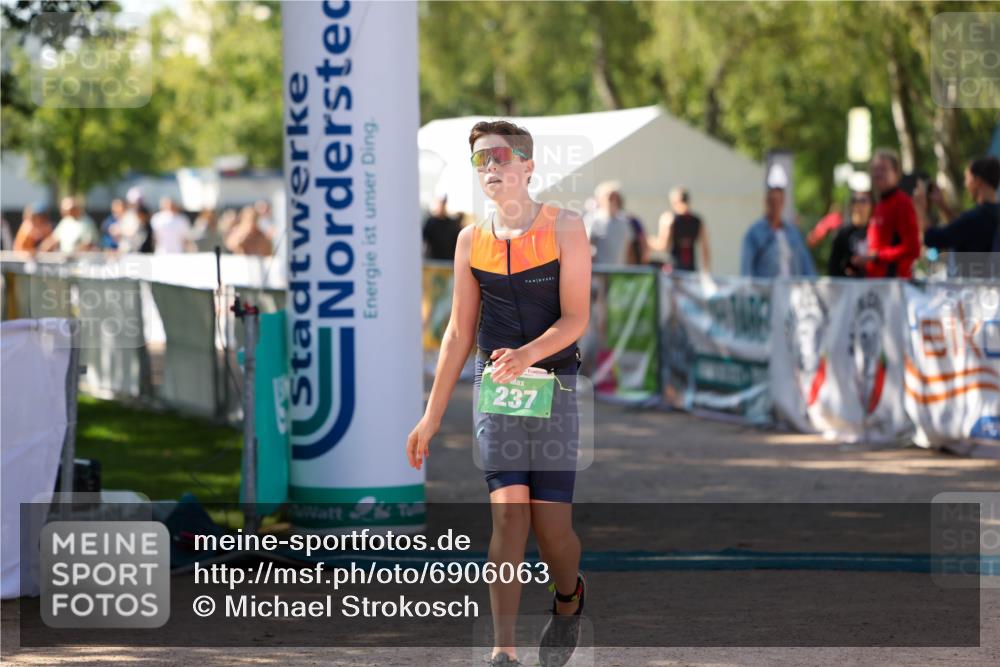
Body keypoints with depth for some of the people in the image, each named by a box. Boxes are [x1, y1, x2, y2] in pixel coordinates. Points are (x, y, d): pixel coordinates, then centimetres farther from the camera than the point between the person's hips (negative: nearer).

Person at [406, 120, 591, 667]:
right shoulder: (471, 240, 9)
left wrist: (527, 354, -26)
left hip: (554, 384, -2)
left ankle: (568, 599, 30)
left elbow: (575, 318, -8)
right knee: (508, 511, -14)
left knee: (551, 522, -5)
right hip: (494, 389, 2)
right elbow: (459, 332, 14)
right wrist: (432, 416, 13)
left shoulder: (564, 227, -1)